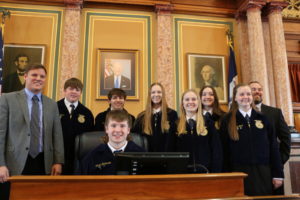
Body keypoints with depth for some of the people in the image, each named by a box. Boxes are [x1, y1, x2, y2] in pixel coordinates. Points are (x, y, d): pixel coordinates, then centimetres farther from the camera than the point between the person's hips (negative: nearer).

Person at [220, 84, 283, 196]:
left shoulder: (262, 118, 7)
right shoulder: (228, 120, -1)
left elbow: (273, 146, 6)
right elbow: (224, 150, -1)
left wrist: (278, 174, 3)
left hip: (263, 172, 3)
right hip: (240, 172, -2)